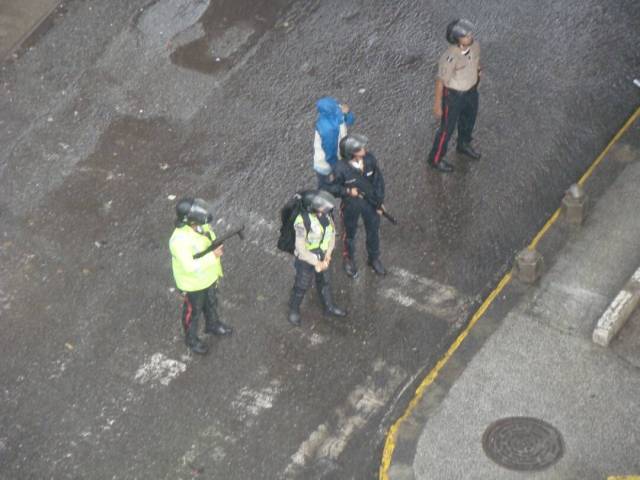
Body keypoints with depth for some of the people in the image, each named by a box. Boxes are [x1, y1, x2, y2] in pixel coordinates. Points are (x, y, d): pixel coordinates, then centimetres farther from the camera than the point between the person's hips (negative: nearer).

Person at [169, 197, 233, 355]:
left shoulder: (201, 225, -16)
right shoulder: (179, 240, -40)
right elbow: (189, 267, -39)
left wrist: (217, 269, 13)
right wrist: (213, 256, -36)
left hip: (209, 276, 7)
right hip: (193, 283, -7)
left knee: (211, 303, 31)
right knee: (193, 311, 20)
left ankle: (212, 325, 59)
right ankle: (191, 338, 46)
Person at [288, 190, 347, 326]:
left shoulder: (326, 212, -17)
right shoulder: (302, 221, -35)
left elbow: (332, 232, -1)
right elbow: (300, 248, -29)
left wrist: (328, 253, -10)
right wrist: (316, 263, -22)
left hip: (322, 257, 5)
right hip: (306, 259, -5)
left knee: (324, 282, 27)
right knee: (301, 286, 17)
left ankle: (329, 307, 49)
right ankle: (294, 310, 43)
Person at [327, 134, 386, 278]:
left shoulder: (370, 159, -20)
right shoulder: (341, 168, -30)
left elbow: (379, 180, -6)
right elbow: (333, 188, -15)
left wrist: (379, 202, -2)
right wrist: (348, 191, -33)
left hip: (370, 203, 3)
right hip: (351, 206, -3)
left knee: (373, 232, 23)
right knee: (350, 233, 22)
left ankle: (374, 258, 51)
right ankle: (348, 260, 50)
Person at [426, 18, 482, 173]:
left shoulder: (475, 46, -17)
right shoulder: (450, 57, -35)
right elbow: (440, 80, -23)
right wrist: (437, 104, -15)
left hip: (471, 90, 7)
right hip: (453, 95, -7)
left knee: (469, 119, 29)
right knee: (447, 127, 12)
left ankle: (464, 144, 59)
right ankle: (435, 159, 34)